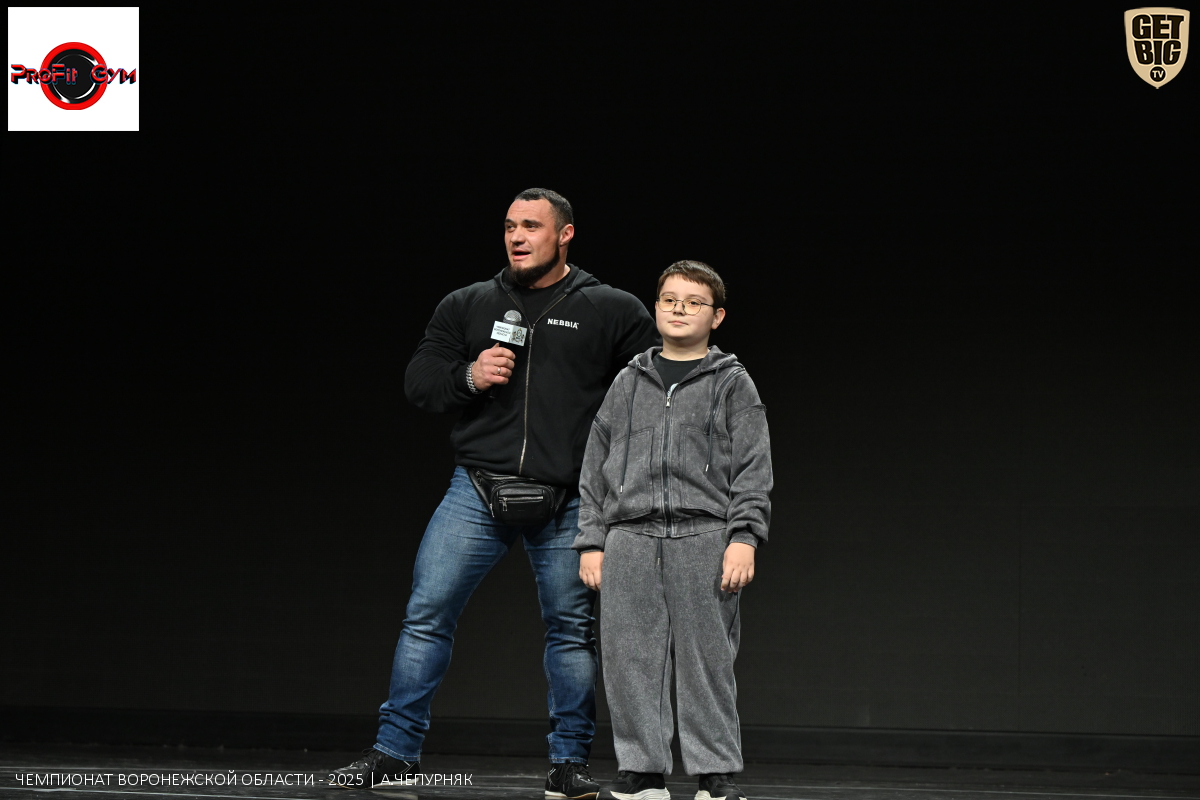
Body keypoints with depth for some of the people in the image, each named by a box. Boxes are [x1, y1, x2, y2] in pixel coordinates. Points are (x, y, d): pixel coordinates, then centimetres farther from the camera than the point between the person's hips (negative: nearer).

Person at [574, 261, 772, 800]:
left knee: (706, 659, -3)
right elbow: (596, 467, 16)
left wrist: (744, 538, -9)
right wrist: (591, 542, 9)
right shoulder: (629, 383, 16)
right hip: (631, 539, 3)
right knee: (631, 659, 0)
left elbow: (753, 467, 2)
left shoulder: (732, 383, 8)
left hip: (705, 538, -3)